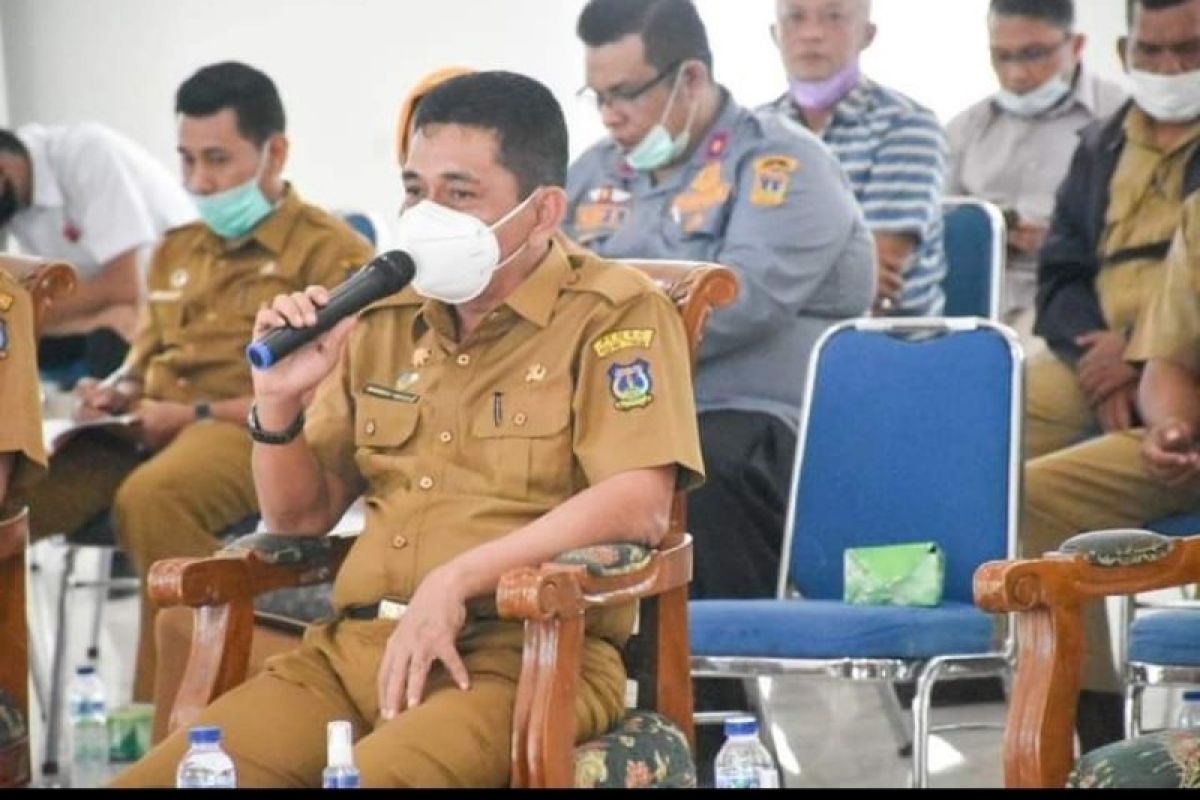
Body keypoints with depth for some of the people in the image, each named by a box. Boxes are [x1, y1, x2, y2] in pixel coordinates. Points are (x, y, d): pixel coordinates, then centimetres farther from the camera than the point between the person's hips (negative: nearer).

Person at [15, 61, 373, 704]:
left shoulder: (330, 253, 3)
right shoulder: (176, 252, 26)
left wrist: (197, 414, -10)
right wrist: (118, 393, 9)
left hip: (255, 436, -6)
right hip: (149, 436, 6)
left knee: (150, 497, -41)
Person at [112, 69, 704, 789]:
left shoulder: (613, 314, 1)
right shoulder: (385, 320, 19)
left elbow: (638, 506, -13)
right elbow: (301, 516, 23)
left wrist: (457, 579, -19)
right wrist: (278, 403, 2)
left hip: (526, 655, -6)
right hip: (355, 648, 6)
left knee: (370, 778, -36)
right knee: (152, 778, -15)